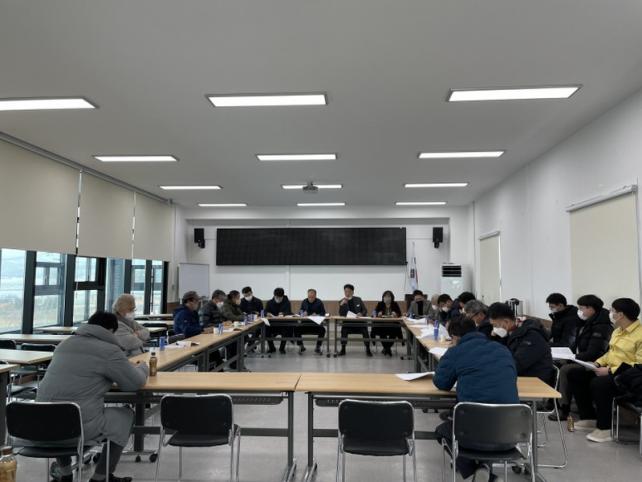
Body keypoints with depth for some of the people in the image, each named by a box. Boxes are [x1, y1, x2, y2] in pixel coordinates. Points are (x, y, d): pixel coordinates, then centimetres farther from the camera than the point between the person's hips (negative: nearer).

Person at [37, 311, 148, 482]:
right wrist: (142, 368, 20)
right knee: (126, 415, 17)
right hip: (79, 426, -7)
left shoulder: (64, 344, 15)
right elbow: (135, 383, -3)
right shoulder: (110, 350, -9)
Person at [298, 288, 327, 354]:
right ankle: (301, 347, -1)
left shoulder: (319, 302, 2)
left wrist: (317, 315, -22)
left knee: (322, 330, -32)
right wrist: (303, 313, -12)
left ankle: (318, 348, -10)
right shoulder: (304, 302, 10)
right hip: (305, 322, 2)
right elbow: (301, 311, 13)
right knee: (297, 329, -25)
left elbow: (323, 313, -2)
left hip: (316, 323, -2)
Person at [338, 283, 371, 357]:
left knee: (365, 330, -27)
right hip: (347, 322, 0)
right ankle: (343, 350, -16)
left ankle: (368, 349, -12)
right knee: (344, 330, -30)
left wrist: (361, 314, -13)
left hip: (359, 321, 0)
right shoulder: (342, 301, 4)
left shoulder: (358, 299, 7)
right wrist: (341, 305, -20)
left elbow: (365, 310, 9)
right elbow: (341, 315, -5)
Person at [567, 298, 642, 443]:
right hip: (610, 370, 10)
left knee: (598, 383, -35)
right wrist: (598, 363, 6)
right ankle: (589, 418, 9)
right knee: (575, 375, 3)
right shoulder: (618, 331, 15)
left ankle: (605, 428, -18)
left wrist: (610, 371, -24)